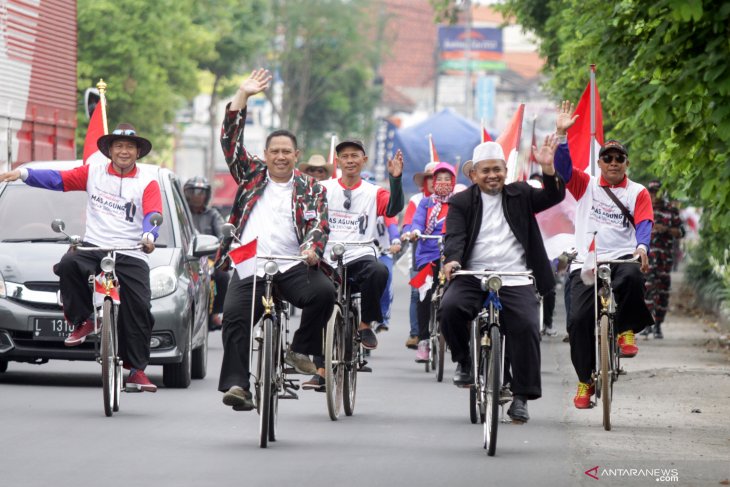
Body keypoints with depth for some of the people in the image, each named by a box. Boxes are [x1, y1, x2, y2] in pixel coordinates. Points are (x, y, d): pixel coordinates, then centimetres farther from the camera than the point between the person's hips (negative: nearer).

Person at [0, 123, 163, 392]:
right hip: (92, 246, 1)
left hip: (130, 256, -1)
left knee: (138, 310, -8)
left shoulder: (147, 181, 4)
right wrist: (23, 173, -12)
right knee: (68, 265, -32)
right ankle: (82, 321, -12)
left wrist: (149, 236, -32)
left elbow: (153, 214, -9)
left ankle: (137, 370, 2)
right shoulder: (94, 173, 10)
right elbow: (57, 179, 3)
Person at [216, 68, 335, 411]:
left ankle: (300, 350, -5)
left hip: (292, 267, 0)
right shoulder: (252, 175, 18)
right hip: (248, 268, 1)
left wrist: (312, 248, -20)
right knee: (234, 316, -19)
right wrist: (243, 95, 3)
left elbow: (319, 224, 3)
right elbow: (230, 140, 10)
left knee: (324, 292, -26)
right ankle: (237, 384, -20)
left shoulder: (310, 190, 15)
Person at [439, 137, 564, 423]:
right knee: (449, 309, -28)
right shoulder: (461, 203, 10)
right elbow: (454, 236, -3)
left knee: (526, 327, -21)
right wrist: (452, 260, -25)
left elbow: (553, 197, 2)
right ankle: (464, 362, 0)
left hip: (516, 281, 0)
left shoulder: (519, 195, 14)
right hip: (473, 278, 0)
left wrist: (548, 169, -16)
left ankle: (521, 397, -10)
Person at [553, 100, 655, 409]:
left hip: (622, 258, -1)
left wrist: (642, 247, -24)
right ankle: (586, 380, 4)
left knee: (632, 277, -37)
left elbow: (644, 223, -3)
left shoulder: (637, 193, 10)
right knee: (578, 320, -10)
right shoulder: (586, 186, 13)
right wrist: (562, 134, -13)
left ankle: (626, 331, -12)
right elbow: (562, 166, 0)